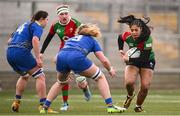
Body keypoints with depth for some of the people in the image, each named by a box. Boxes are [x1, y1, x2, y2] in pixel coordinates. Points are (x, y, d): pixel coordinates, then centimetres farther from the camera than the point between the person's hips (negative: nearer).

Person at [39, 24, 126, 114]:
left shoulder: (71, 39, 39)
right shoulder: (91, 40, 30)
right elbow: (103, 60, 21)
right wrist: (110, 70, 40)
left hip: (61, 56, 4)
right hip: (77, 57, -4)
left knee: (60, 82, 34)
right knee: (100, 78, 17)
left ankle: (44, 107, 26)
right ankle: (110, 106, 9)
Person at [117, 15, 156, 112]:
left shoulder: (147, 39, -32)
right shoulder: (127, 36, -21)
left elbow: (144, 59, -34)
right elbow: (120, 38, 6)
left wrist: (128, 59, -36)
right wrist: (121, 50, -6)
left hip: (147, 61, -2)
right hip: (132, 61, 2)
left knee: (145, 87, -14)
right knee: (129, 82, -23)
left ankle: (138, 106, 13)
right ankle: (130, 96, 13)